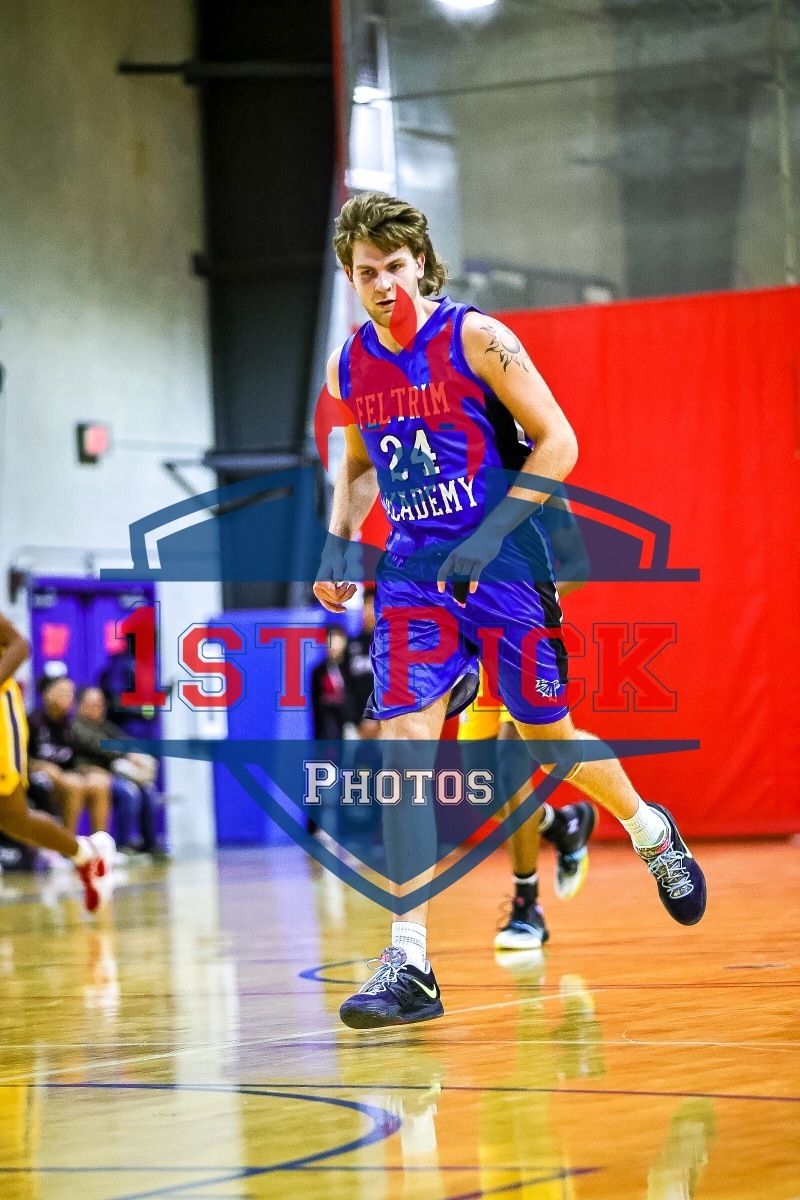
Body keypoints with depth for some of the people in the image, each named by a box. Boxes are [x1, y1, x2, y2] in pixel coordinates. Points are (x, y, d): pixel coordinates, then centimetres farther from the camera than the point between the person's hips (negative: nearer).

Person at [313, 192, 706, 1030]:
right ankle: (410, 964, -14)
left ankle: (651, 833, 40)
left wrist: (488, 537, -19)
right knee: (402, 744, -13)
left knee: (550, 744, 6)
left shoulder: (475, 339, -11)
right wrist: (338, 546, 8)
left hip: (504, 563, -3)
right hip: (414, 574, 3)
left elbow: (557, 442, -10)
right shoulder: (348, 367, 5)